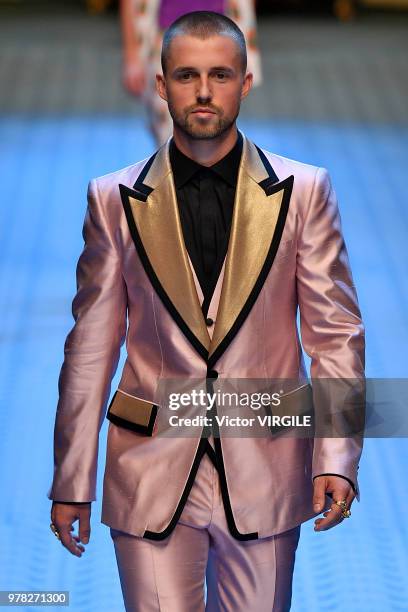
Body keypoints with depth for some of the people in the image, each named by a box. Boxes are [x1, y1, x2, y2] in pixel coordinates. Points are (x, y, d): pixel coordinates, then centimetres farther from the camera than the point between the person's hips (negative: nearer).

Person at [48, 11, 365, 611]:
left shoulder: (303, 191, 1)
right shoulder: (115, 199, 2)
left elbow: (337, 333, 2)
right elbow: (90, 347, 4)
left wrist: (336, 457, -8)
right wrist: (71, 482, 3)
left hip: (265, 471, 0)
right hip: (153, 472, 0)